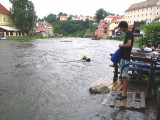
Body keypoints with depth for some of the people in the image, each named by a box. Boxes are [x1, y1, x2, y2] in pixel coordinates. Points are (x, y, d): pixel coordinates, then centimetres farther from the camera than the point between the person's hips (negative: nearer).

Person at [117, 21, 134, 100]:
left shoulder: (129, 34, -16)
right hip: (123, 57, 10)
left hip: (125, 58, -10)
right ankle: (124, 92, 24)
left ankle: (124, 94, 5)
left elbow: (129, 44, -33)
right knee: (123, 76, 14)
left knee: (125, 76, -4)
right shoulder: (128, 34, 14)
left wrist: (122, 45, -18)